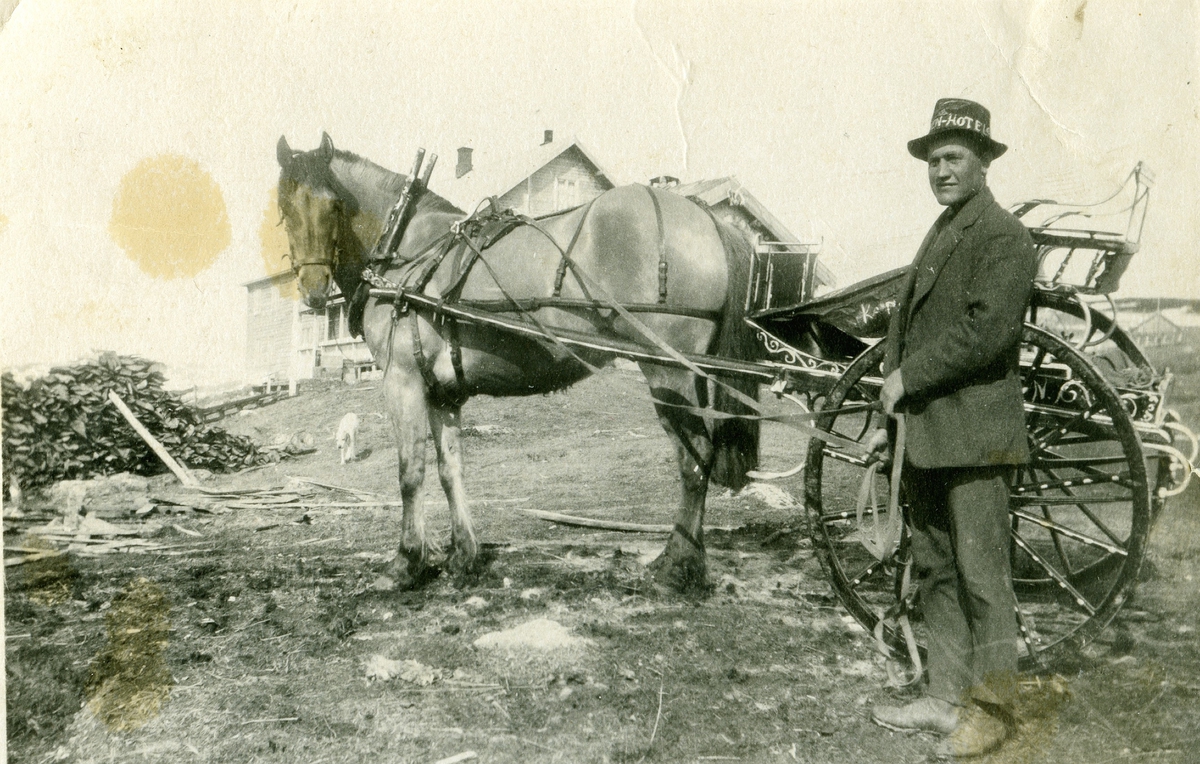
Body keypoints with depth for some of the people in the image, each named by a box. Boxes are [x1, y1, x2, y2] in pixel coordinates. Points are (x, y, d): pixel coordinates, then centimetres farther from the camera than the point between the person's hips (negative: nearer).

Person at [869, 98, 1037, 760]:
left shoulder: (1004, 237, -9)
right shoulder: (938, 237, 19)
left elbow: (986, 333, -21)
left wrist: (907, 377, -14)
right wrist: (892, 415, 12)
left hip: (974, 437, -9)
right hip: (924, 437, 9)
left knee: (982, 577, -1)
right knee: (935, 573, 14)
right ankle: (945, 698, 24)